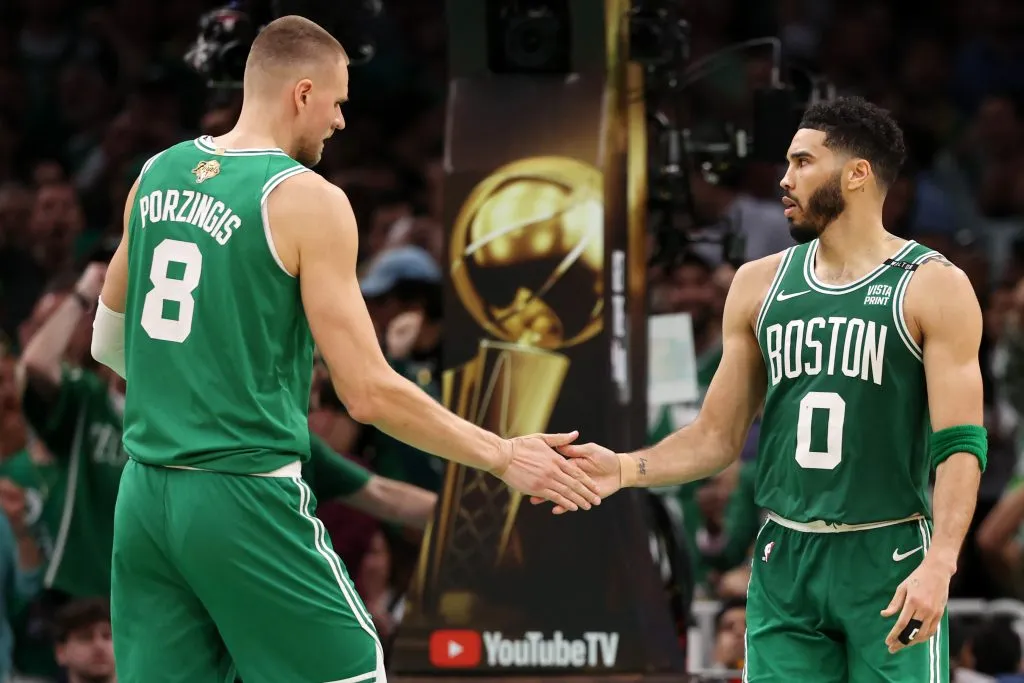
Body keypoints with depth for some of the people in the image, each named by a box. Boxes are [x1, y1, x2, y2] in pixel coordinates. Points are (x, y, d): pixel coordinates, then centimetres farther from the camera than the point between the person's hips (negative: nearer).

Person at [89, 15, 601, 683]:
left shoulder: (157, 175, 9)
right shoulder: (307, 200, -10)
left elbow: (108, 343, 20)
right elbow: (369, 393, -13)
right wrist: (504, 458, -5)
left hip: (145, 496, 6)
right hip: (243, 497, -6)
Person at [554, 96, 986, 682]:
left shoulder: (934, 287, -4)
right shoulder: (761, 283, 11)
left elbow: (960, 445, -11)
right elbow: (717, 437, 14)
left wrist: (939, 563, -25)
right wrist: (625, 470, -4)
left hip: (889, 562, -4)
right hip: (784, 564, 4)